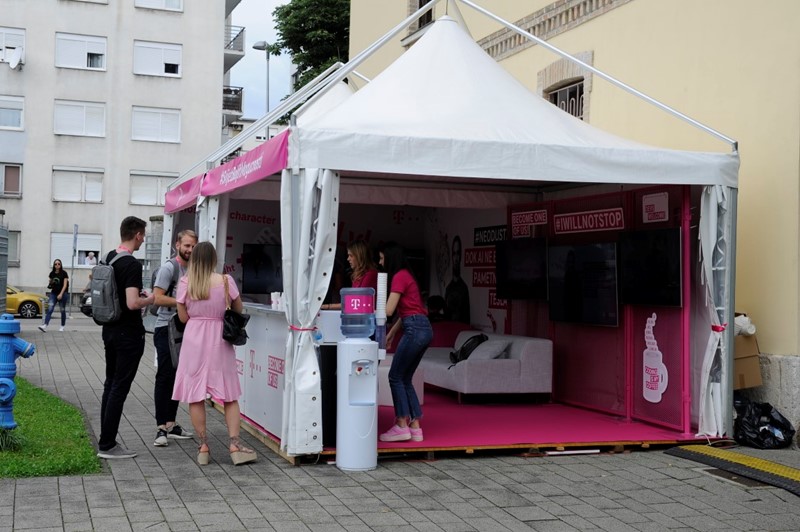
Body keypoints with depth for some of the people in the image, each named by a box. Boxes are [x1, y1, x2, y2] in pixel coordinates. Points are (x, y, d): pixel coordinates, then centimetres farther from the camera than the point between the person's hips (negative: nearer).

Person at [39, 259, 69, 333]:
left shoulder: (64, 273, -6)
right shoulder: (52, 273, 7)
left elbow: (65, 285, -10)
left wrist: (61, 294, -20)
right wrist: (50, 285, -3)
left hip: (62, 293, -3)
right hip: (53, 293, 3)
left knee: (62, 310, 6)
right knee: (49, 309, -11)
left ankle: (62, 326, 20)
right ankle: (45, 325, -21)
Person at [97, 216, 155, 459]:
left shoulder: (109, 258, 8)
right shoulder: (132, 264, -19)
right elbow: (132, 303, -26)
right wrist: (152, 299, -8)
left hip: (110, 330, 9)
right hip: (128, 333, -9)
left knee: (110, 384, 15)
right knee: (120, 387, -3)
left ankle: (106, 440, 21)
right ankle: (107, 445, 2)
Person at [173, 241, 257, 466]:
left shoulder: (185, 283, -3)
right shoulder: (225, 281, -6)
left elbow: (183, 317, 2)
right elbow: (238, 309, 5)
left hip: (194, 340, 0)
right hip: (219, 340, 0)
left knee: (195, 396, 7)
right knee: (230, 396, 7)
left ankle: (203, 445, 8)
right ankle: (235, 444, 1)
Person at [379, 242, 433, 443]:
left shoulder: (399, 277, -9)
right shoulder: (405, 275, 20)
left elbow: (388, 310, -14)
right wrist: (391, 334, 19)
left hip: (415, 329, -9)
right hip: (423, 328, 9)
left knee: (396, 377, -2)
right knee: (405, 379, 12)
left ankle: (402, 426, 0)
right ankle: (415, 427, 11)